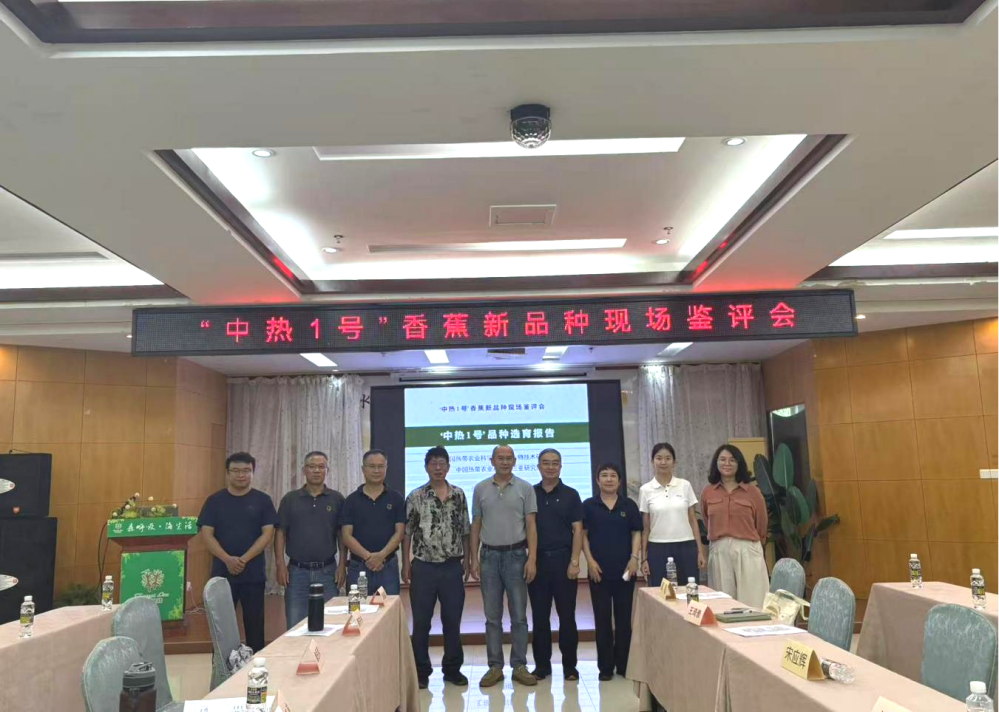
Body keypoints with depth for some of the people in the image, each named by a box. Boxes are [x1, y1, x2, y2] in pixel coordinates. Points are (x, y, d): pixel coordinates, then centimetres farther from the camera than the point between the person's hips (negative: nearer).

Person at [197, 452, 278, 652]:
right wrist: (227, 559, -16)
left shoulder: (262, 500, 2)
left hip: (253, 573, 0)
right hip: (222, 572, 0)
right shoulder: (215, 501, 4)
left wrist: (244, 559, -15)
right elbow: (206, 534, -2)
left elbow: (267, 534, -4)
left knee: (254, 623, 6)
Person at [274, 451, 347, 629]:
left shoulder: (337, 499, 3)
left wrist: (342, 564, -3)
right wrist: (280, 564, -5)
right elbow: (280, 533, 3)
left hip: (327, 571, 0)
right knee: (295, 626, 5)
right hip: (297, 571, 0)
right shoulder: (290, 499, 3)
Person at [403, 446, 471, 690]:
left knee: (452, 620, 9)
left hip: (453, 567, 2)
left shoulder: (459, 495, 4)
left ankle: (452, 669, 23)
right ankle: (421, 671, 18)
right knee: (421, 621, 6)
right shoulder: (415, 496, -3)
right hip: (423, 567, -1)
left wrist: (466, 561, 5)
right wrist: (405, 564, -4)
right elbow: (406, 533, 0)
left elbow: (464, 531, 9)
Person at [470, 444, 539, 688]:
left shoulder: (525, 488, 0)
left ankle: (519, 666, 15)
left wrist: (532, 559, -10)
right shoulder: (480, 489, 5)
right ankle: (495, 667, 16)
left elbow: (531, 525, -2)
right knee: (492, 617, 7)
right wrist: (474, 559, 1)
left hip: (516, 555, -1)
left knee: (519, 615, 5)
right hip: (489, 556, 1)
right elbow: (475, 526, 7)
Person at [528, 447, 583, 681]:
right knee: (539, 616, 7)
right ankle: (542, 665, 18)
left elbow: (577, 530, -1)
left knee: (567, 615, 4)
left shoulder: (570, 495, 2)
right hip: (537, 560, 1)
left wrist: (574, 561, -10)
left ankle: (569, 665, 15)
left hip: (563, 559, -1)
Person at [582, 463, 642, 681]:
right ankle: (605, 666, 13)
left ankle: (623, 663, 19)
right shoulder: (589, 505, 1)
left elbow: (636, 533, 5)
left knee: (624, 617, 7)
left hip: (624, 569, 1)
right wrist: (590, 560, -7)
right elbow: (583, 534, 1)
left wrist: (634, 558, -7)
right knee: (602, 618, 5)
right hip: (599, 569, -1)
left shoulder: (629, 505, 4)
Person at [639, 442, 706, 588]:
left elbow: (693, 521, 7)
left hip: (686, 548, 1)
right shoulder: (646, 490, 0)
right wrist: (643, 558, 0)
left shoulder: (685, 485, 3)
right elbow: (645, 528, 3)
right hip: (658, 550, -1)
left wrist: (700, 550, 2)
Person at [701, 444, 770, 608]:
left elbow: (761, 526, 9)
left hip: (747, 551, -2)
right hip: (719, 551, 2)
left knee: (751, 602, 0)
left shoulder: (752, 491, -1)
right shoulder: (708, 493, 6)